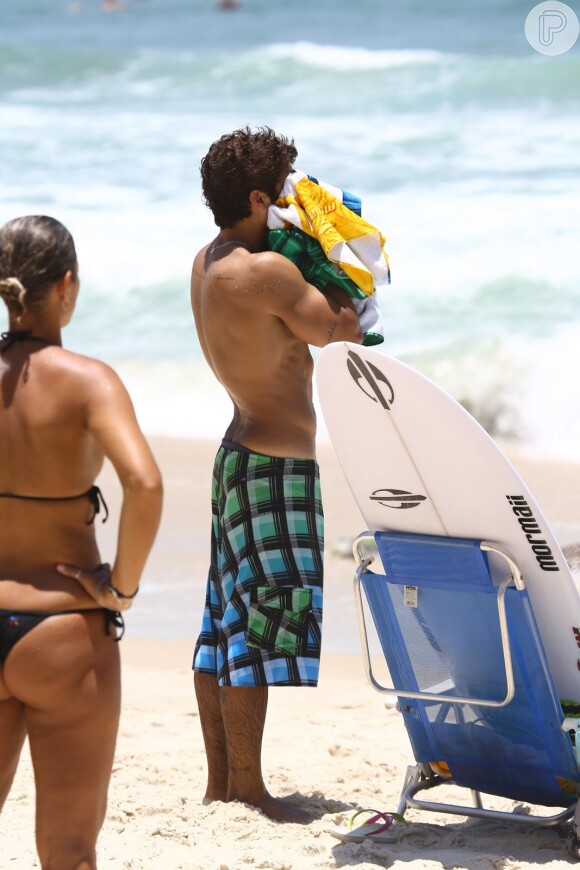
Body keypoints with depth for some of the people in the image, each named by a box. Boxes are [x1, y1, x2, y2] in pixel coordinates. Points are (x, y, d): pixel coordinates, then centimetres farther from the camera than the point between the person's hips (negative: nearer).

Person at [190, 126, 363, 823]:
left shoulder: (206, 263, 9)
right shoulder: (268, 270, -20)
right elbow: (344, 331, -14)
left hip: (242, 447, 10)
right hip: (276, 460, -10)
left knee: (228, 621, 12)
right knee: (264, 620, -5)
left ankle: (220, 783, 19)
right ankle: (246, 789, -1)